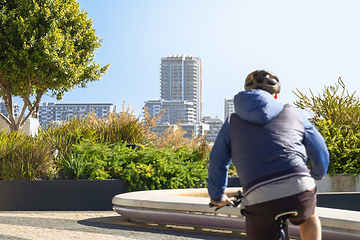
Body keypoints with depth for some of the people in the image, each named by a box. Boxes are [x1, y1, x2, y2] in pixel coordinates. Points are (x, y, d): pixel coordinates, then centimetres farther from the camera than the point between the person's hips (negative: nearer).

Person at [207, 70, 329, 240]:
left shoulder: (232, 123, 17)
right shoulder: (293, 113, 19)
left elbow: (217, 163, 20)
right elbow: (320, 151, 23)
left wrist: (217, 197, 36)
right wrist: (317, 174, 44)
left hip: (259, 201, -2)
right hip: (299, 192, 2)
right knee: (309, 216, 36)